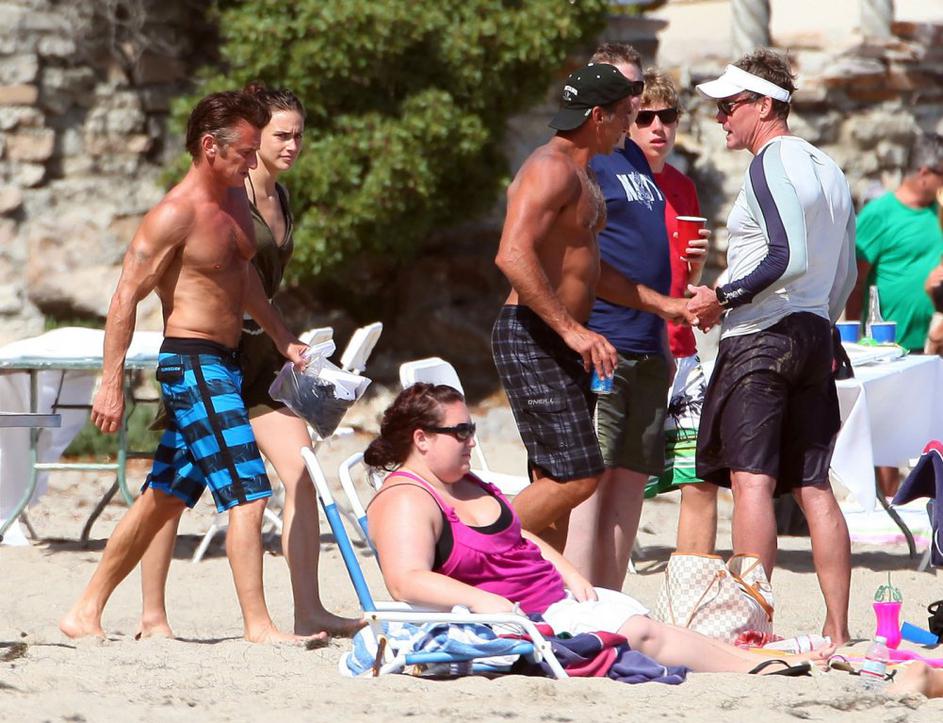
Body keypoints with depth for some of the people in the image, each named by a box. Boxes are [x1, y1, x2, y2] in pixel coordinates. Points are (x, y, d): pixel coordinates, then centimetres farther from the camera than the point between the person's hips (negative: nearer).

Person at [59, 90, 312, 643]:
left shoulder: (236, 197, 12)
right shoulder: (176, 214, -15)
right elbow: (126, 296, -16)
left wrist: (284, 339, 28)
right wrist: (112, 384, -19)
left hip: (223, 363, 9)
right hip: (191, 364, -9)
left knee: (165, 497, 12)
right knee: (248, 493, -13)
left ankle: (86, 612, 19)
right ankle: (258, 625, -12)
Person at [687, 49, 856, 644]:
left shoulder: (770, 164, -10)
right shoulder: (828, 169, 18)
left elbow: (789, 257, -21)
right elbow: (846, 272, 22)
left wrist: (724, 297, -12)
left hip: (761, 335, -9)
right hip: (814, 337, 9)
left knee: (752, 480, -10)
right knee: (813, 488, 7)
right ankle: (837, 629, 3)